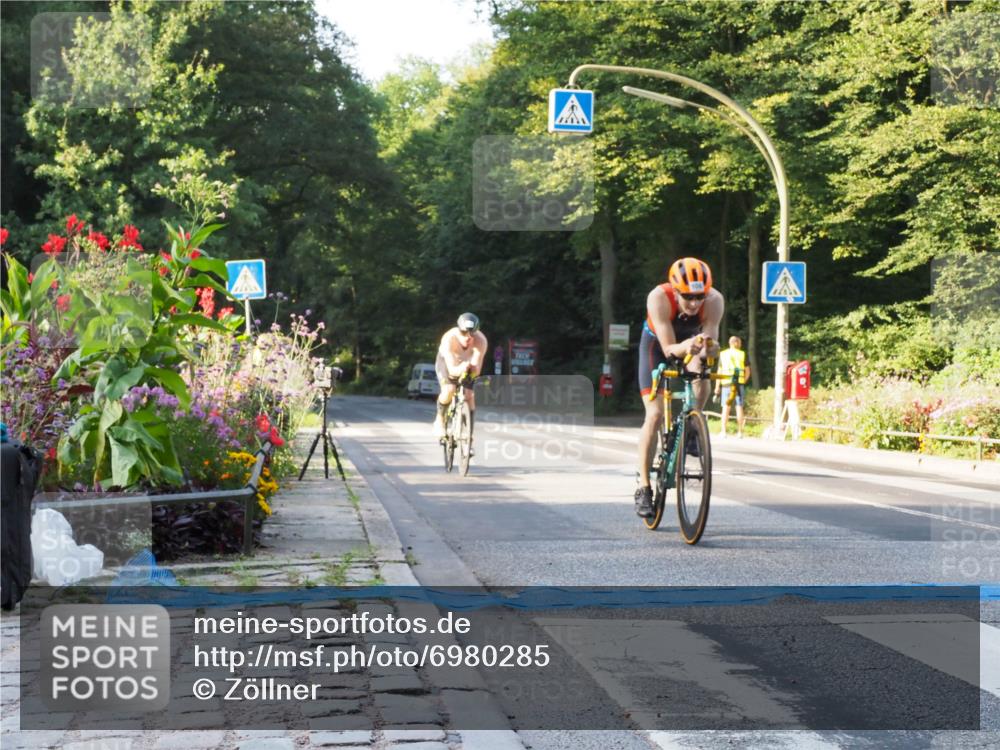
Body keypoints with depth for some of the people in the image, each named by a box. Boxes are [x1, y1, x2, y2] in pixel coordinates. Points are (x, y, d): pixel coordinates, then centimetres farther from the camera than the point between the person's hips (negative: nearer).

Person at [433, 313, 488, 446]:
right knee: (449, 391, -28)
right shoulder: (449, 339, -39)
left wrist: (471, 368, -60)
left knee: (470, 396, -14)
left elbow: (477, 369, -38)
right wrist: (461, 369, -66)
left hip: (467, 365, 2)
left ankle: (468, 436, -3)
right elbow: (451, 370, -44)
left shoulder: (481, 340, -35)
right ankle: (440, 419, 1)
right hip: (447, 362, -2)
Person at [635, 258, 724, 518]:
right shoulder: (659, 298, -38)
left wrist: (708, 348, -57)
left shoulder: (715, 300, -32)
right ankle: (644, 488, -6)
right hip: (658, 344, -2)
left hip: (691, 344, 2)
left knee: (702, 379, -31)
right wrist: (686, 346, -60)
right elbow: (669, 348, -39)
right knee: (655, 415, -12)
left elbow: (710, 339, -34)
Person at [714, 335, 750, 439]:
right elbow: (747, 371, 4)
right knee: (739, 407, 3)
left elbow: (719, 372, 3)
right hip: (739, 383, 0)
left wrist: (717, 386, 6)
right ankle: (739, 431, 3)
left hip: (726, 383, 1)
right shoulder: (743, 354, 3)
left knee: (726, 407, 2)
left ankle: (723, 431, -1)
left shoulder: (723, 354, 5)